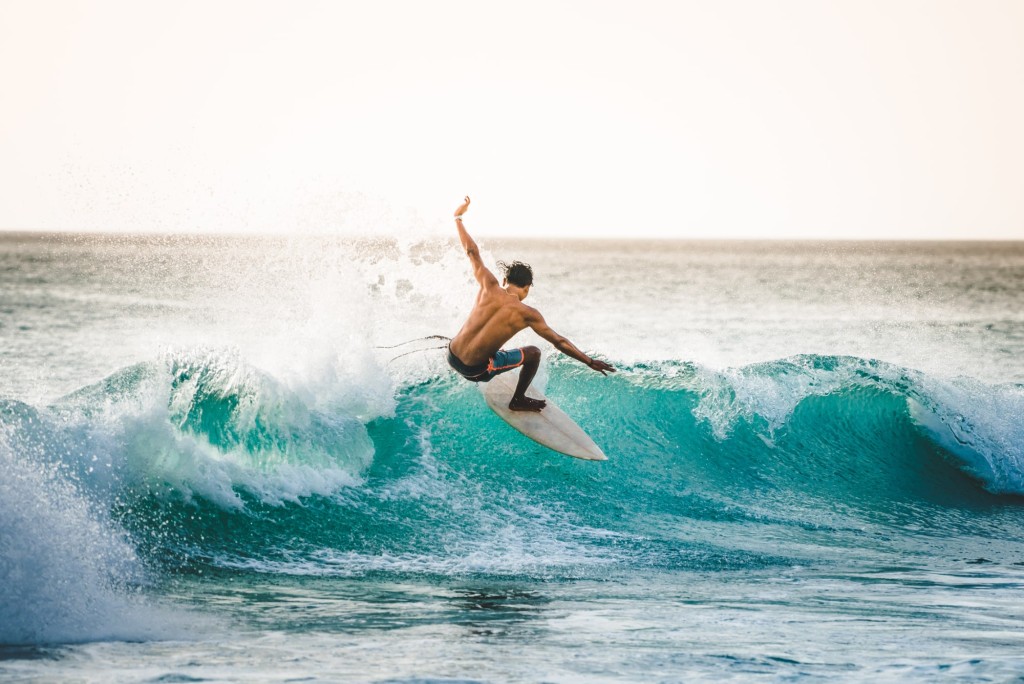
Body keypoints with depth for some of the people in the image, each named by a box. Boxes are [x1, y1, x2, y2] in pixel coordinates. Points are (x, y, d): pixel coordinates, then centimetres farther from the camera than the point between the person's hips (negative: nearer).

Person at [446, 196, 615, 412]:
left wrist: (458, 218, 19)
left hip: (452, 356, 5)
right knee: (533, 353, 13)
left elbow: (471, 251, 6)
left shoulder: (490, 287, -4)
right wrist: (590, 362, 1)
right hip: (476, 369, -5)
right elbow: (560, 342, -7)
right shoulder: (527, 314, -10)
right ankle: (518, 401, 29)